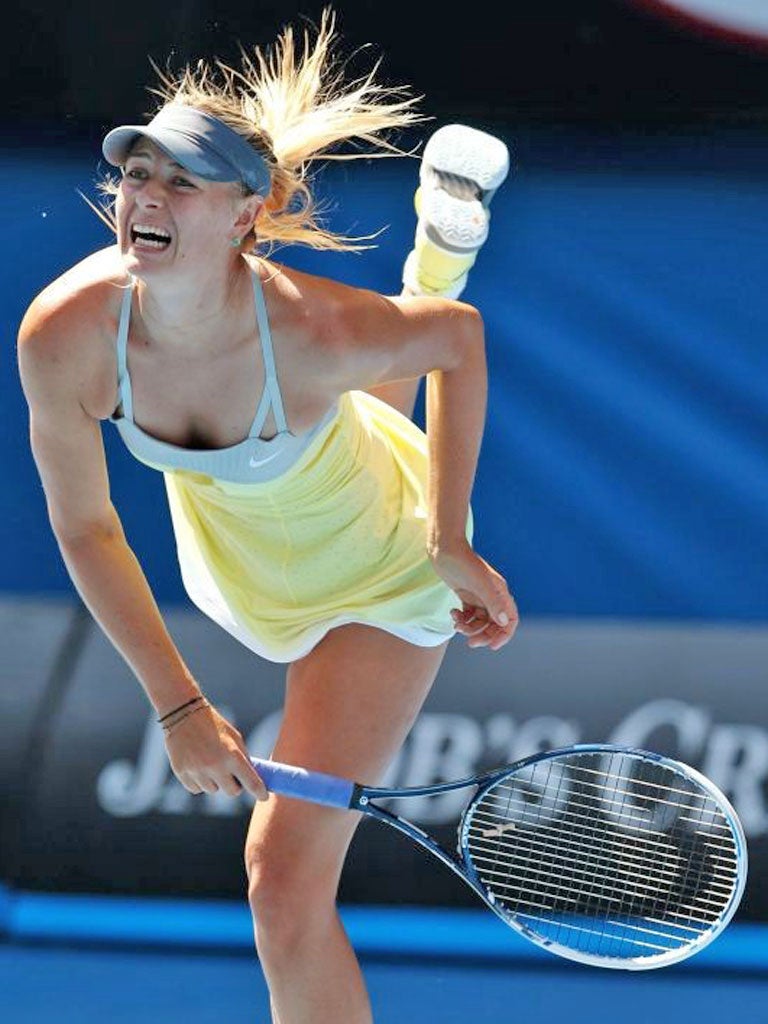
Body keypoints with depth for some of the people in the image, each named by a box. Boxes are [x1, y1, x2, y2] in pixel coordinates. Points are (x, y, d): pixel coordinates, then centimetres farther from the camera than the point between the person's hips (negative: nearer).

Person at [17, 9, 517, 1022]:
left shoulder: (318, 330, -43)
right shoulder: (64, 335, -34)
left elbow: (456, 337, -19)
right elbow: (85, 529, -18)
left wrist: (452, 547, -19)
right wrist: (177, 705, -22)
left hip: (380, 577, -5)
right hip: (232, 562, 5)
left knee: (286, 888, -12)